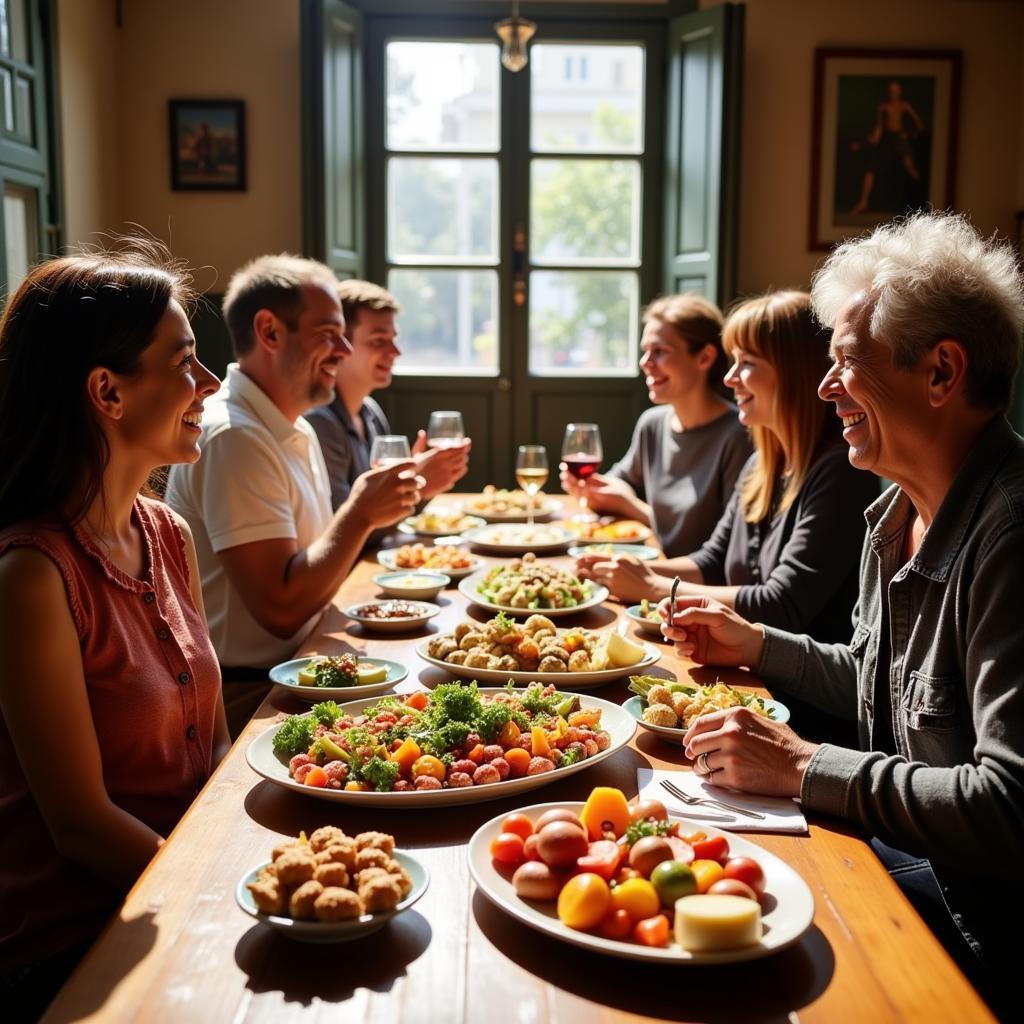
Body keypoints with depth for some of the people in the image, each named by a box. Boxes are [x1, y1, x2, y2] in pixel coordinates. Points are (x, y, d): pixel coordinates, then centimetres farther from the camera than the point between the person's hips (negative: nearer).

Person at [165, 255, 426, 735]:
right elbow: (281, 609, -22)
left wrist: (388, 497, 3)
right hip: (244, 696, -9)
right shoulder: (234, 436, -18)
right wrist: (361, 515, -15)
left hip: (286, 679, 9)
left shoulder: (296, 430, 14)